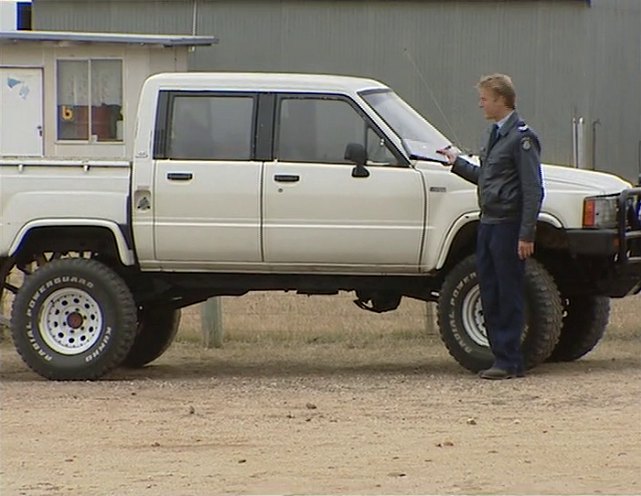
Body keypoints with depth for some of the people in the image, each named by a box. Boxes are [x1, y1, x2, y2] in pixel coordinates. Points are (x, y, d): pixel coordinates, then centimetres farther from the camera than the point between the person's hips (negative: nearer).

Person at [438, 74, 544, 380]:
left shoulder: (521, 137, -12)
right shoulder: (497, 134, 16)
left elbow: (533, 190, -15)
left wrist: (526, 235, -19)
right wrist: (458, 164, 26)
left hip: (509, 227, -9)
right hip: (489, 225, 9)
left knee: (509, 297, -4)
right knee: (490, 297, 9)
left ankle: (510, 362, 0)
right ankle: (501, 357, 15)